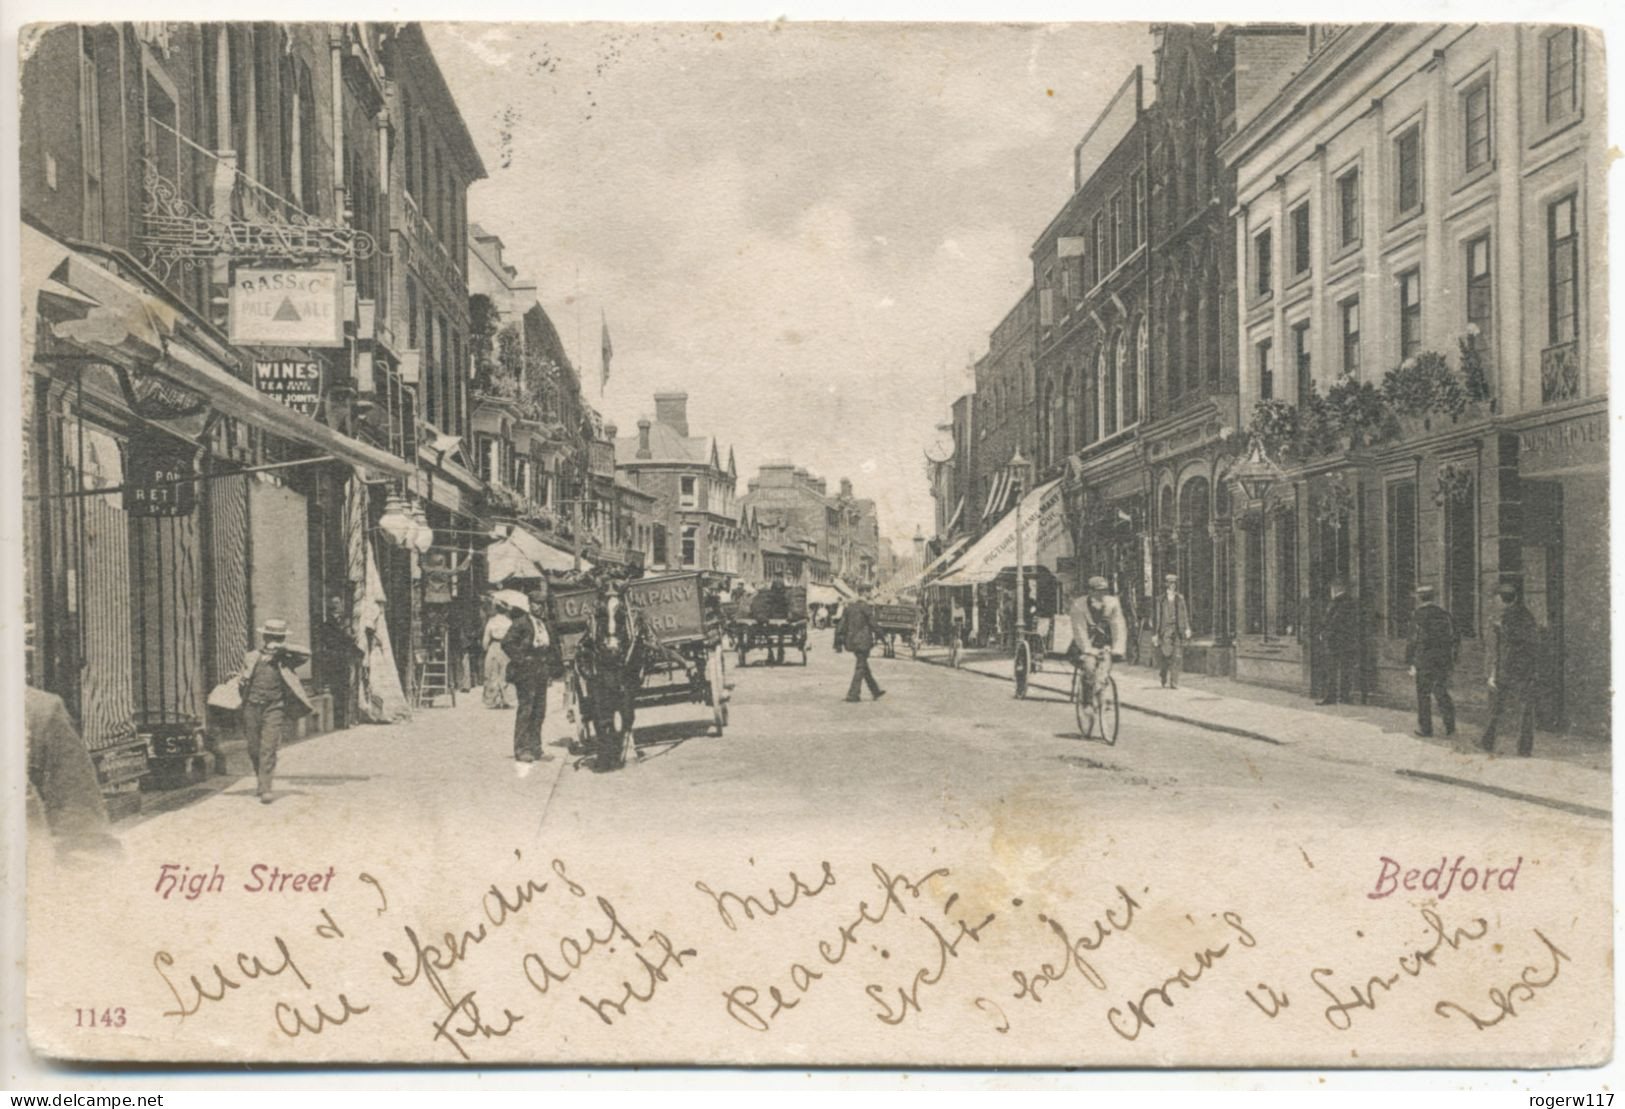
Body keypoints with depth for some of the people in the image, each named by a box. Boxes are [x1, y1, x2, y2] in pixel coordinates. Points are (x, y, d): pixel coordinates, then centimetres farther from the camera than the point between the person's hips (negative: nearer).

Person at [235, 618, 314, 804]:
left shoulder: (285, 660, 1)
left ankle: (265, 790, -10)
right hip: (252, 707, 3)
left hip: (273, 709, -3)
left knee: (268, 749, -11)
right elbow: (242, 679, 22)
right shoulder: (251, 658, 7)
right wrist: (241, 680, 4)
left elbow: (305, 654, -15)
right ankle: (261, 779, 36)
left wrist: (284, 648, -18)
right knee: (254, 749, 12)